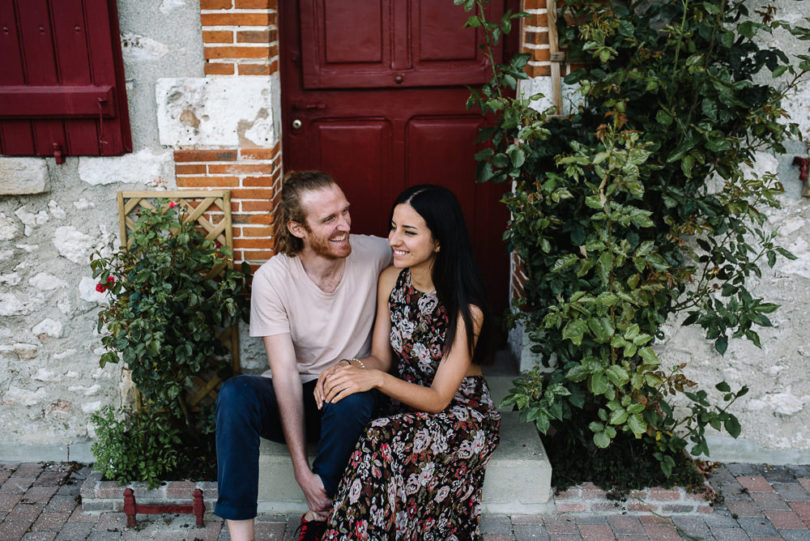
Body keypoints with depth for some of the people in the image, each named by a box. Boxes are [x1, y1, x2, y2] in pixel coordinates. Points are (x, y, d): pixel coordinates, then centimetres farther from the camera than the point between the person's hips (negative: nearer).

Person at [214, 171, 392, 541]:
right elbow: (286, 374, -18)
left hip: (349, 400, 0)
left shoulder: (375, 254, -14)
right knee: (235, 394, -29)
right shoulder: (271, 279, -15)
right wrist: (302, 470, -24)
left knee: (352, 399, -35)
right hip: (295, 398, 0)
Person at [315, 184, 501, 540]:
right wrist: (348, 369, -21)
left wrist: (376, 378, -33)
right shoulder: (391, 280, -4)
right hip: (406, 407, 5)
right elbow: (381, 357, 2)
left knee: (384, 446, -32)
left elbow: (439, 398, -19)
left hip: (461, 414, -4)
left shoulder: (465, 309, -22)